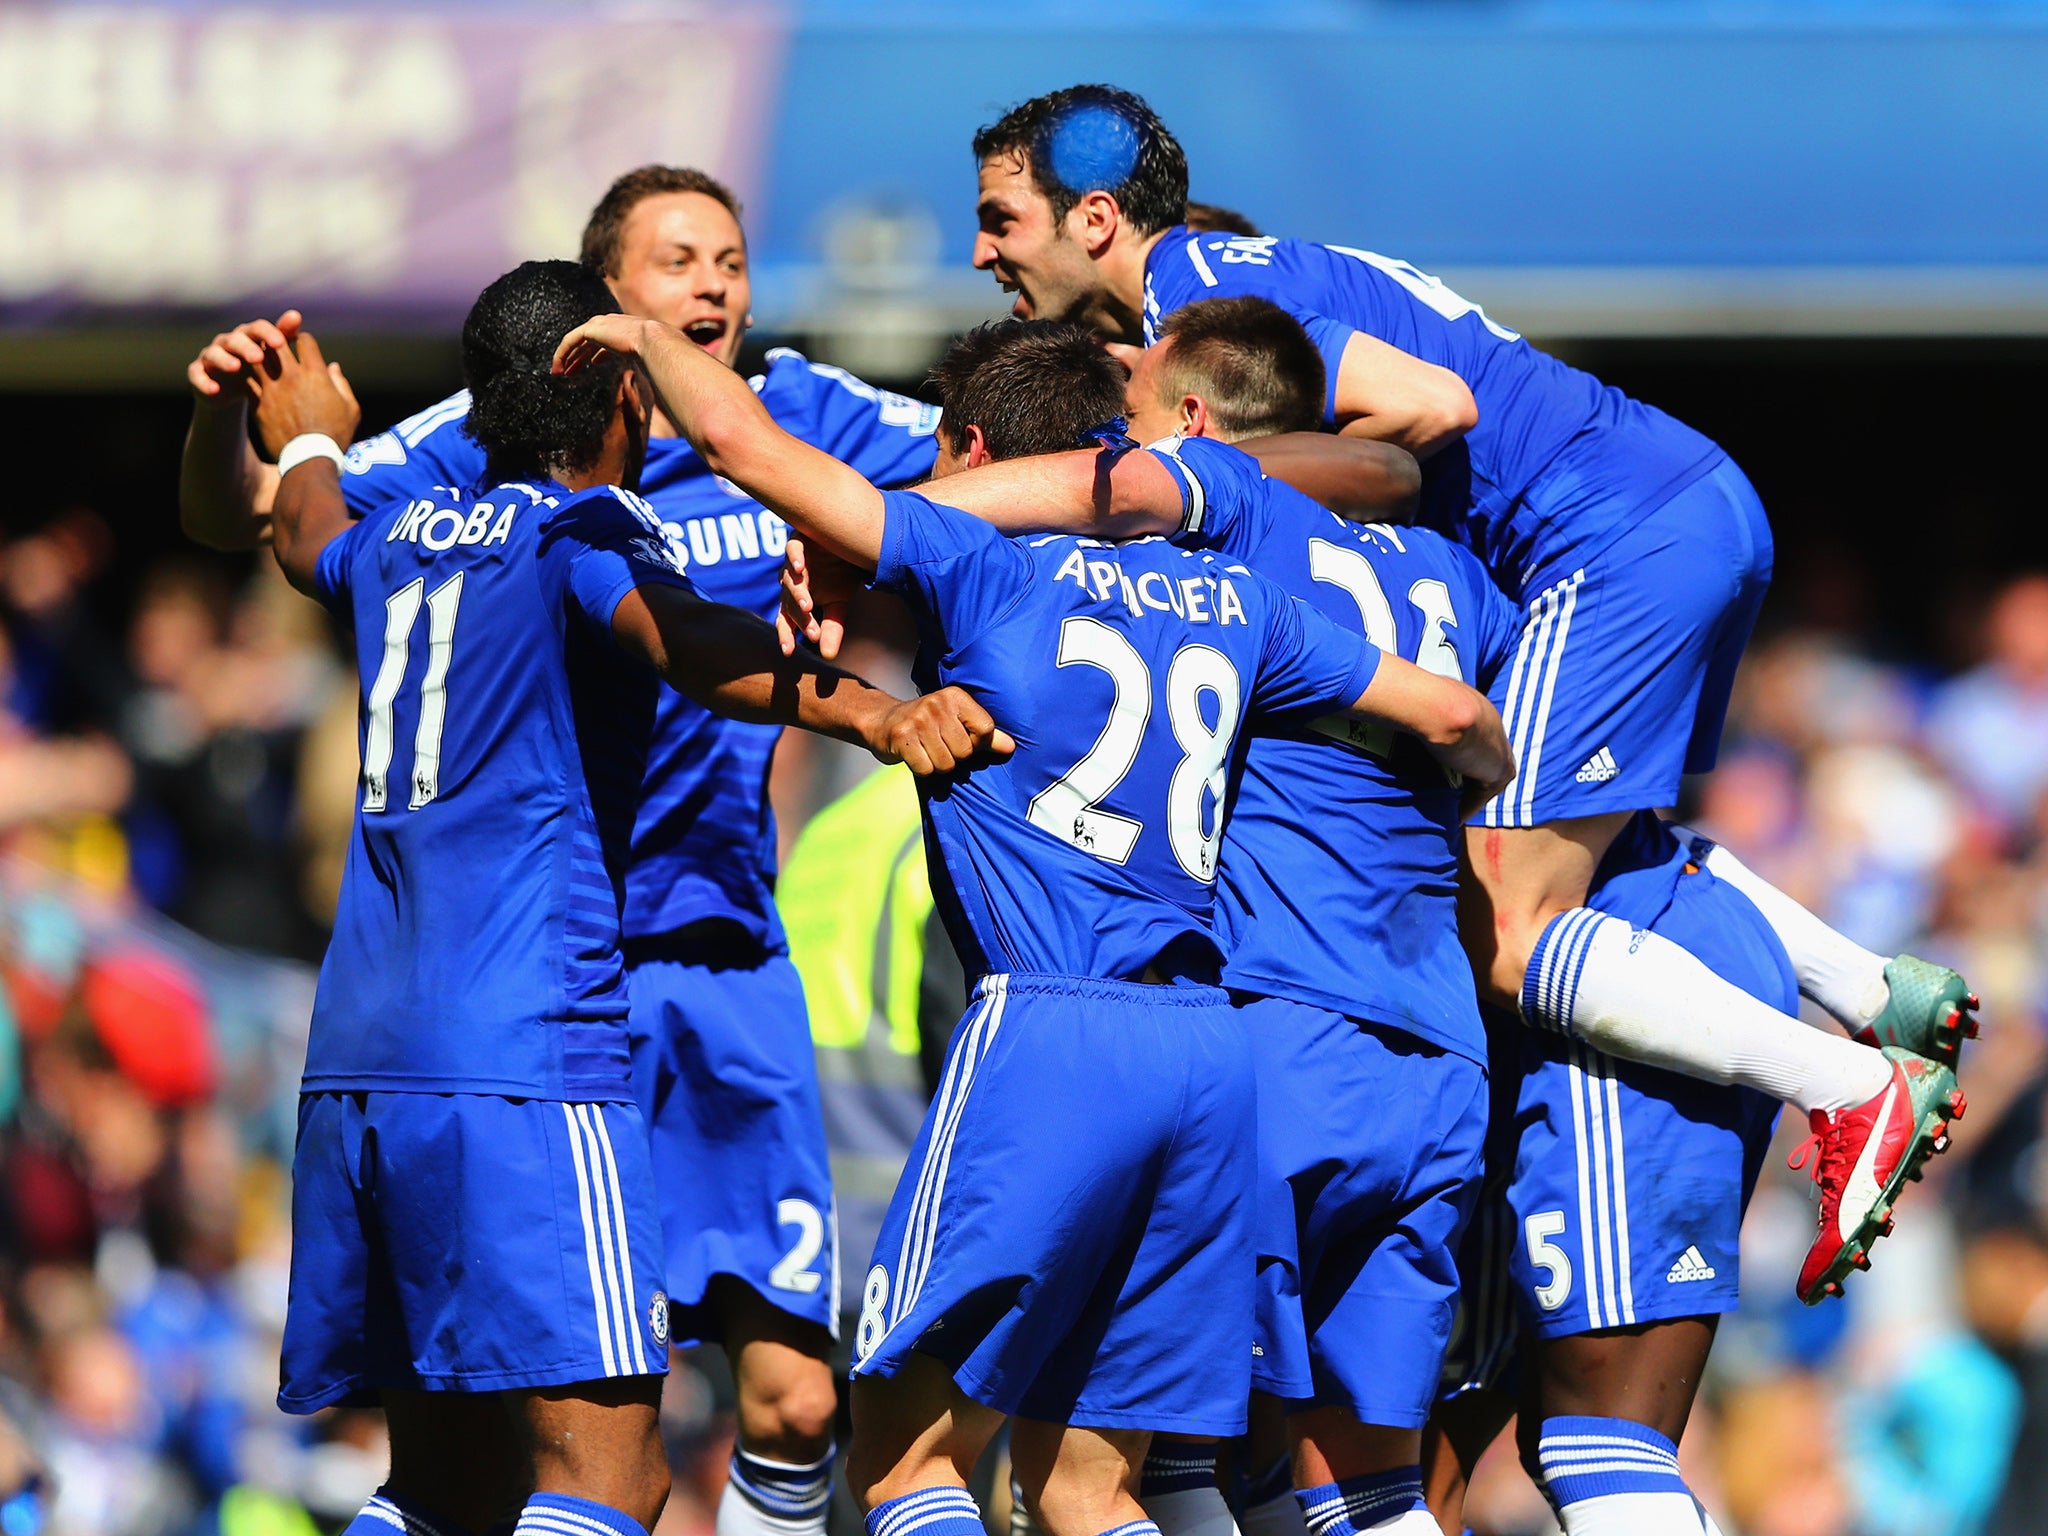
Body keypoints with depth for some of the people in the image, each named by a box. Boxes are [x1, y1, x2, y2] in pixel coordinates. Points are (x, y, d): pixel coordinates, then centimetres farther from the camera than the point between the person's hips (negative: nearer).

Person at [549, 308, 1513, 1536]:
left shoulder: (984, 568, 2)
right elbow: (1450, 710, 25)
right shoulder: (1231, 603, 17)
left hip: (1049, 1025, -6)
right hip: (1209, 1044, 6)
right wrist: (1493, 770, 48)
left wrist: (651, 337, 17)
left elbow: (740, 439, -2)